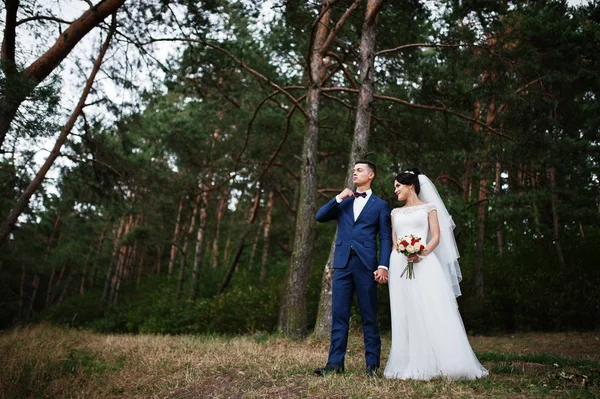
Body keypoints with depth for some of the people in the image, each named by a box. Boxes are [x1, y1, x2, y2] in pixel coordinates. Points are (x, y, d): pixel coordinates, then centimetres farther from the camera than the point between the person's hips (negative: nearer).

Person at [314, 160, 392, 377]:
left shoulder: (380, 205, 8)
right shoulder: (343, 202, 19)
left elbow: (385, 238, 1)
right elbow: (320, 217, 7)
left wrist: (383, 266, -11)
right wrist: (338, 198, -2)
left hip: (366, 264, -3)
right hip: (342, 263, 3)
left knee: (369, 316, 3)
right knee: (339, 314, 2)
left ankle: (372, 363, 12)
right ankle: (335, 362, 7)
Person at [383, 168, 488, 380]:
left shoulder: (428, 207, 10)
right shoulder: (396, 213, 21)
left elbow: (436, 237, 1)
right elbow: (393, 240, 16)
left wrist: (421, 253, -17)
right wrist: (402, 253, -6)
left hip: (424, 263, -3)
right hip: (400, 264, 4)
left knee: (432, 312, -12)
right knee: (406, 313, -1)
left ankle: (443, 363, -7)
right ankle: (412, 365, 2)